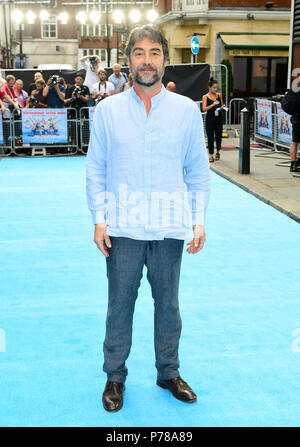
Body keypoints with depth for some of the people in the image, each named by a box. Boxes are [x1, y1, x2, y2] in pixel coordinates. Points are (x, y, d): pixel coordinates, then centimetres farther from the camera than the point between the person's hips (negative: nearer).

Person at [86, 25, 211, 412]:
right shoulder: (107, 110, 1)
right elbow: (96, 170, 3)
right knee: (119, 306, 8)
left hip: (170, 228, 1)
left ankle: (168, 373, 33)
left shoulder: (187, 110, 2)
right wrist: (99, 220, -3)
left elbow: (198, 171, 6)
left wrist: (199, 220, 1)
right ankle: (115, 377, 28)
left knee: (168, 305, 13)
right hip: (122, 229, 0)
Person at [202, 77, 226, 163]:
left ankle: (217, 152, 28)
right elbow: (204, 108, -14)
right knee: (210, 137, -1)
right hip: (210, 119, -3)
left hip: (219, 118, 3)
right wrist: (213, 105, -26)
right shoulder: (205, 97, -4)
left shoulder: (219, 95, 7)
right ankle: (211, 155, 5)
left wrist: (223, 106, -4)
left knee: (218, 136, 5)